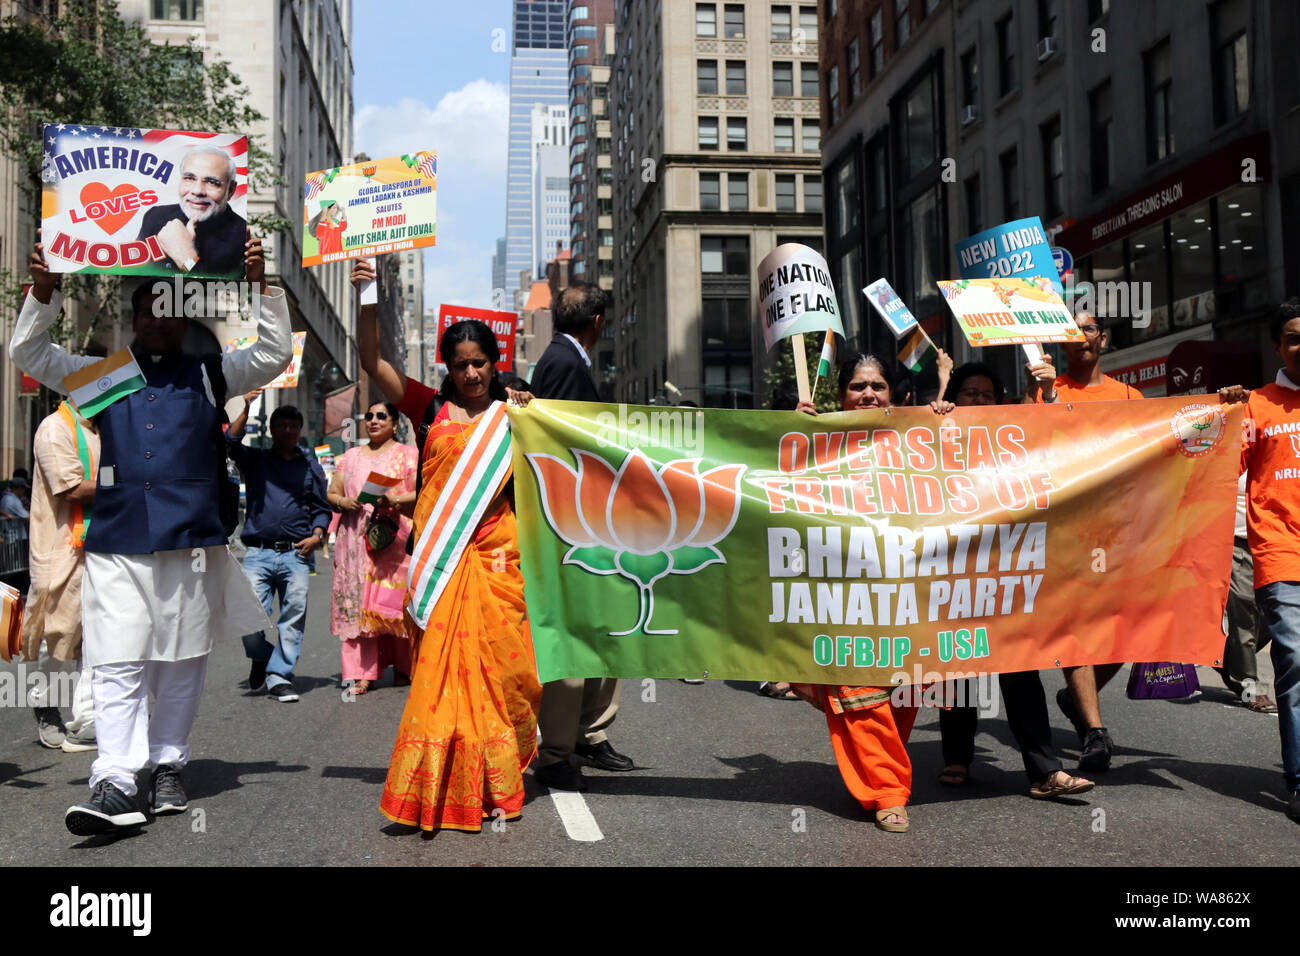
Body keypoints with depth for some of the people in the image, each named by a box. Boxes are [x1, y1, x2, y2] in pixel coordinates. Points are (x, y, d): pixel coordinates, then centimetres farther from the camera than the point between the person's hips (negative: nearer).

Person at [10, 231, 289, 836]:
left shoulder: (208, 374, 12)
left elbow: (273, 356, 5)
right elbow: (27, 354, 15)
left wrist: (262, 286, -6)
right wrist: (43, 291, 0)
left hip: (191, 540, 0)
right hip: (117, 542, 0)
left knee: (182, 663, 7)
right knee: (117, 666, -7)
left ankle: (168, 766, 19)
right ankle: (114, 786, -11)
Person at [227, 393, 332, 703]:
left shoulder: (311, 467, 18)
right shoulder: (255, 460, 15)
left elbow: (322, 508, 19)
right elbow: (231, 444, -4)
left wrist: (317, 535, 1)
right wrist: (246, 410, -16)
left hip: (296, 553, 1)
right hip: (258, 552, -1)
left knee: (295, 615, -7)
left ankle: (278, 676, 0)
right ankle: (260, 658, 21)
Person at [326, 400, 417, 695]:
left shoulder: (407, 454, 10)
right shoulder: (351, 456, 21)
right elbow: (331, 493, 20)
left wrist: (397, 499, -17)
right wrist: (343, 502, -2)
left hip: (395, 537, -3)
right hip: (355, 536, 3)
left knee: (396, 599, -6)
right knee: (356, 601, -4)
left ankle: (403, 667, 3)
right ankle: (362, 672, -4)